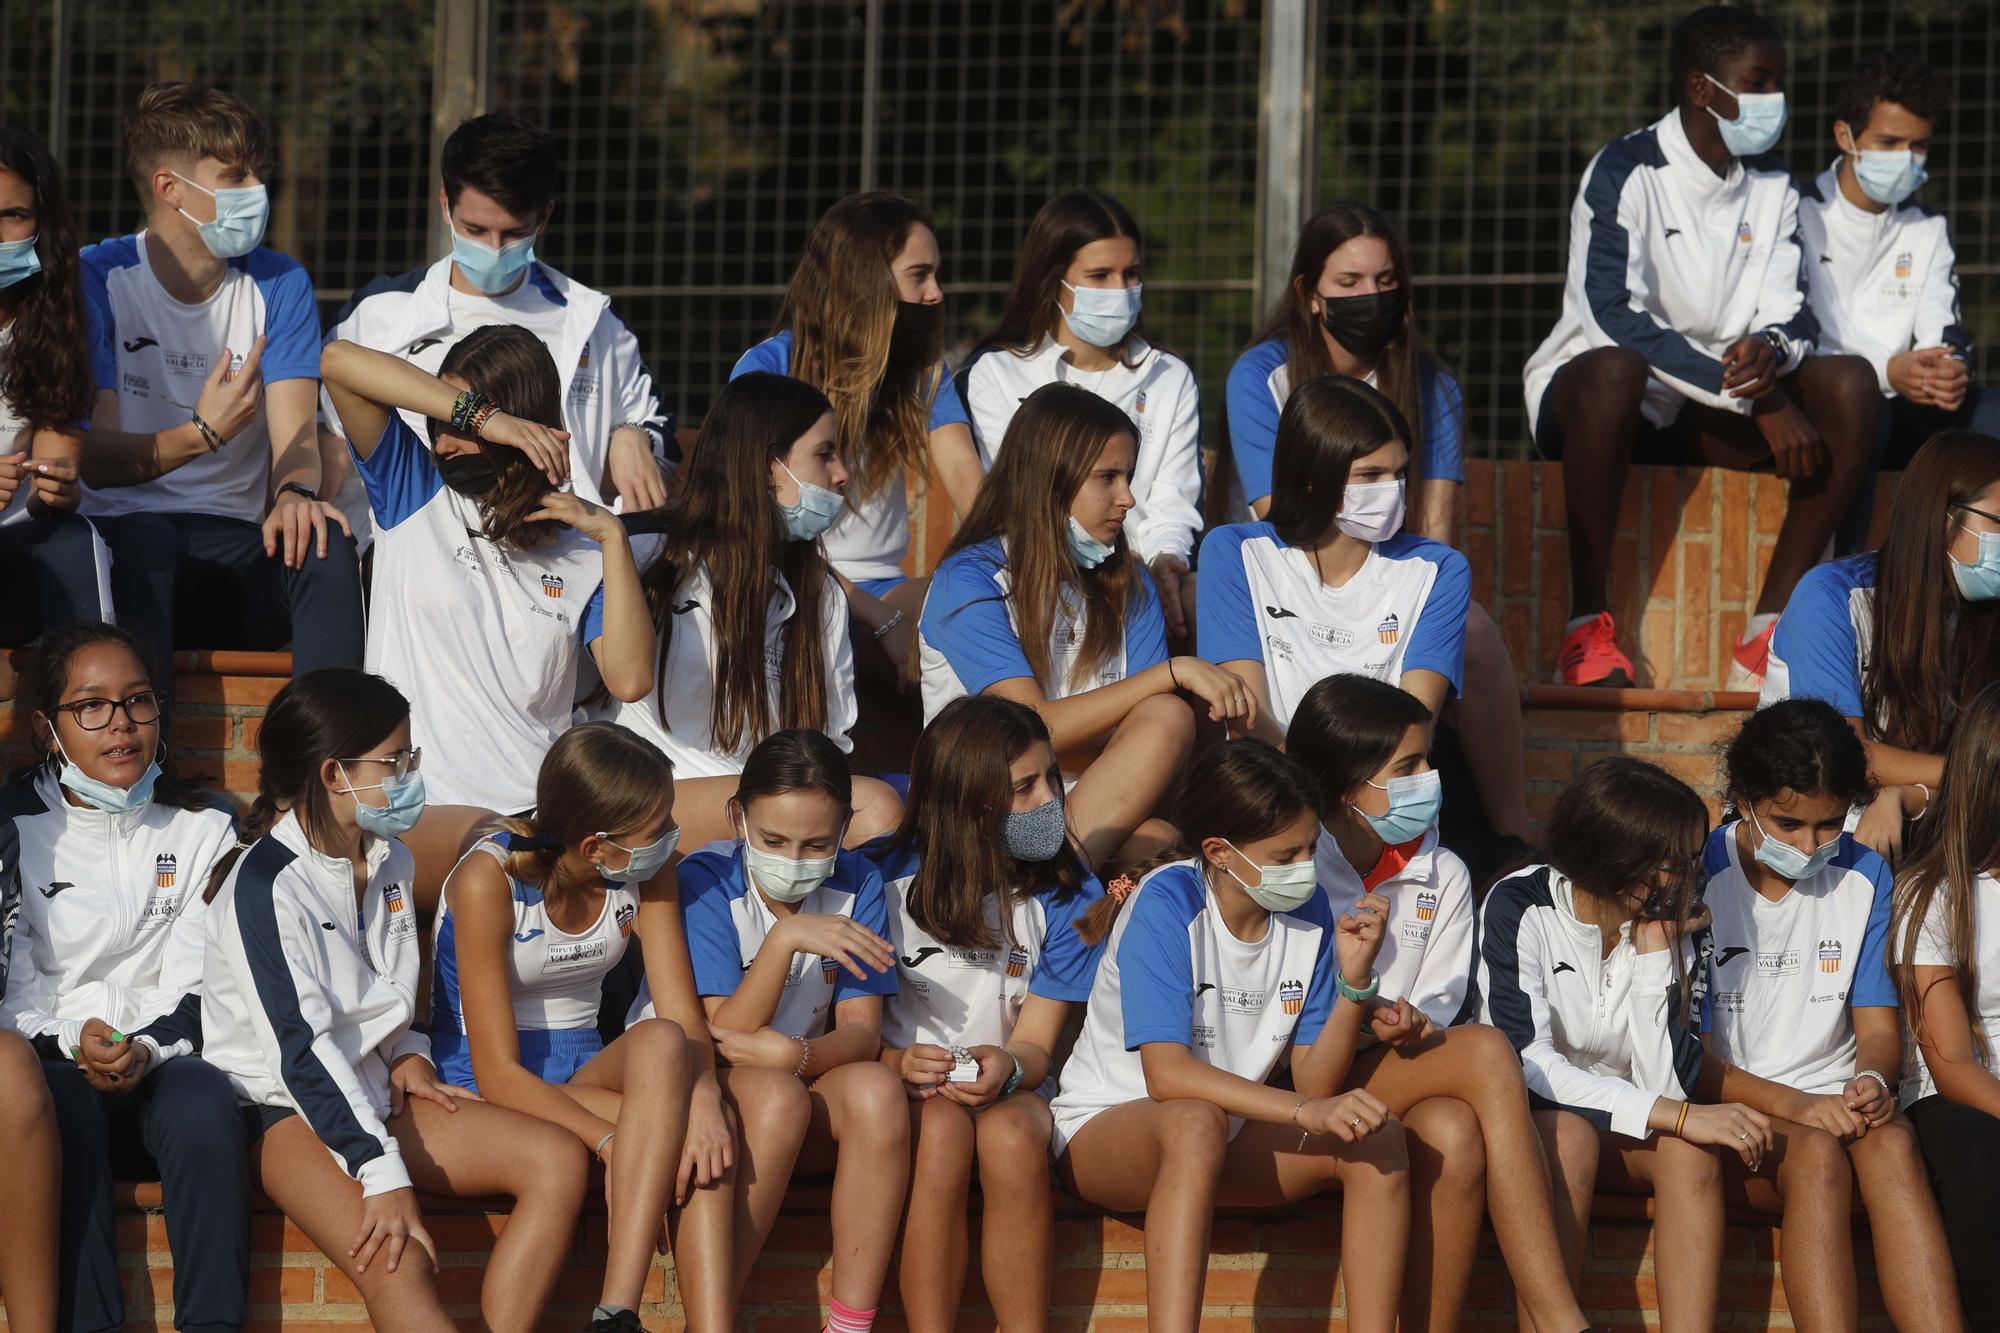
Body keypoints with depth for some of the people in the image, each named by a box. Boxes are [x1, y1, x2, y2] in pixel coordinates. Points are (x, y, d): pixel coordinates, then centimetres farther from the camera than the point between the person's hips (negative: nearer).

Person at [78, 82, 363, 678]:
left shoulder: (279, 283, 10)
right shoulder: (97, 279, -2)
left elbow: (295, 433, -3)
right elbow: (95, 460, -10)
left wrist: (295, 492, -28)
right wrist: (200, 435, -30)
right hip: (122, 531, -3)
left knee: (327, 543, -29)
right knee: (145, 540, -37)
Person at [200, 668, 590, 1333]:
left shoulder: (390, 861, 10)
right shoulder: (266, 884, -16)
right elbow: (300, 1047, -22)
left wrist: (409, 1054, 2)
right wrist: (384, 1176, -29)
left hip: (371, 1094, 8)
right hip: (283, 1105, -8)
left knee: (558, 1160, -12)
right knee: (397, 1262, -33)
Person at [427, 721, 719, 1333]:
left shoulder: (642, 872, -5)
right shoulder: (490, 879, -21)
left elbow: (684, 1017, -10)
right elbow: (498, 1072, -22)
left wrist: (703, 1096, -33)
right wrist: (610, 1141, -34)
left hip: (584, 1072, 5)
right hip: (483, 1090, -5)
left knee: (661, 1043, -33)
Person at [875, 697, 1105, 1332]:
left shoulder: (1066, 892, 0)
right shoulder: (887, 879, -6)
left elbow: (1038, 1040, -1)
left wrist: (1006, 1066, -26)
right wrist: (898, 1062, -26)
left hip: (1010, 1083, 2)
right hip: (906, 1084, -1)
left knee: (1012, 1133, -35)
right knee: (942, 1128, -37)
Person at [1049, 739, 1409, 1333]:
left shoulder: (1307, 911, -3)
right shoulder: (1167, 903, -20)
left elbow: (1315, 1084, -6)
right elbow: (1167, 1074, -29)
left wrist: (1354, 981, -21)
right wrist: (1306, 1111, -37)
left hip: (1230, 1138, 6)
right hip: (1103, 1131, -6)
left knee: (1378, 1138, -17)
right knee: (1195, 1124, -39)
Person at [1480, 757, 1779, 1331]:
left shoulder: (1674, 928, -3)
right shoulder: (1520, 908, -14)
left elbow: (1667, 1084, -13)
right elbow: (1526, 1062, -25)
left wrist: (1655, 953, -18)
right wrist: (1680, 1116, -31)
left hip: (1629, 1138, 4)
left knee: (1691, 1153, -29)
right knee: (1567, 1133, -37)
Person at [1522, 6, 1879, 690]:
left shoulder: (1773, 187, 7)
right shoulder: (1627, 173, -15)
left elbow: (1789, 311, 4)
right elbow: (1615, 316, -26)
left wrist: (1770, 347, -25)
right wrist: (1756, 399, -30)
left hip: (1704, 420, 6)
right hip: (1580, 396, -6)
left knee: (1850, 383, -17)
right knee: (1615, 367, -41)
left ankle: (1768, 634, -21)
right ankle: (1588, 629, -36)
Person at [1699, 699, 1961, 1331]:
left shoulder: (1863, 877, 7)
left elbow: (1878, 1025, 8)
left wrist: (1872, 1079, -17)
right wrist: (1793, 1105, -21)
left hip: (1834, 1105, 3)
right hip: (1736, 1113, -3)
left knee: (1892, 1142, -32)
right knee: (1815, 1158, -35)